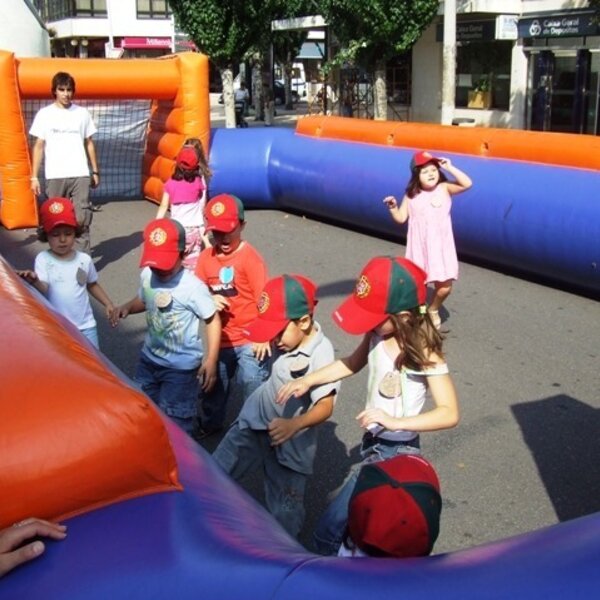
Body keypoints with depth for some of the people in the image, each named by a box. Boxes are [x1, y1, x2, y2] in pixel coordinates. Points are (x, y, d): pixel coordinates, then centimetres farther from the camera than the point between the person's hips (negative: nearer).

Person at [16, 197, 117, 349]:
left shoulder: (84, 259, -1)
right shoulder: (43, 259, -10)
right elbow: (43, 289, -24)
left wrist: (108, 303, 6)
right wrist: (34, 281, -46)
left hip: (85, 326, 2)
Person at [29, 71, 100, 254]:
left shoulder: (82, 113, 7)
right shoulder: (45, 114, 3)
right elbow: (39, 146, 4)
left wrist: (95, 171, 12)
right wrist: (34, 176, -1)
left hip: (80, 174, 0)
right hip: (55, 176, 0)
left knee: (82, 216, -7)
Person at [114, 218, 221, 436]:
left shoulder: (193, 287, -26)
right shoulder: (147, 275, -7)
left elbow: (213, 320, -16)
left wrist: (210, 360, -17)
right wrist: (128, 307, -8)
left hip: (181, 367, -7)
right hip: (149, 359, 7)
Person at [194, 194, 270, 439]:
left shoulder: (250, 257, -16)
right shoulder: (206, 257, 0)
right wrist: (209, 300, -16)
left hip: (249, 340, -6)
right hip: (221, 339, 6)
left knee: (254, 389, 0)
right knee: (214, 384, 23)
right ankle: (210, 423, 45)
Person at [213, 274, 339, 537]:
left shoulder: (321, 354, -27)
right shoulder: (287, 336, -8)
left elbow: (325, 407, -31)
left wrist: (294, 425, -46)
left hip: (289, 441, -5)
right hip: (253, 423, 6)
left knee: (285, 508, 11)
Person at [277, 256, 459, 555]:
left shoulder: (424, 354, -23)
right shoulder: (378, 334, -6)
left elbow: (449, 414, -25)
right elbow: (353, 363, 13)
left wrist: (395, 421, -34)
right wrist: (308, 380, 1)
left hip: (397, 453, -7)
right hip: (373, 443, 7)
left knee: (331, 527, -5)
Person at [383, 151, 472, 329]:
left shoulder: (444, 188, -4)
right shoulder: (411, 196, 1)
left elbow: (467, 184, -19)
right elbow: (401, 218, 4)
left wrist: (449, 167, -19)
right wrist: (393, 206, -14)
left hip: (441, 246, -1)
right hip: (420, 247, 1)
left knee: (445, 286, -1)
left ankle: (433, 310, 28)